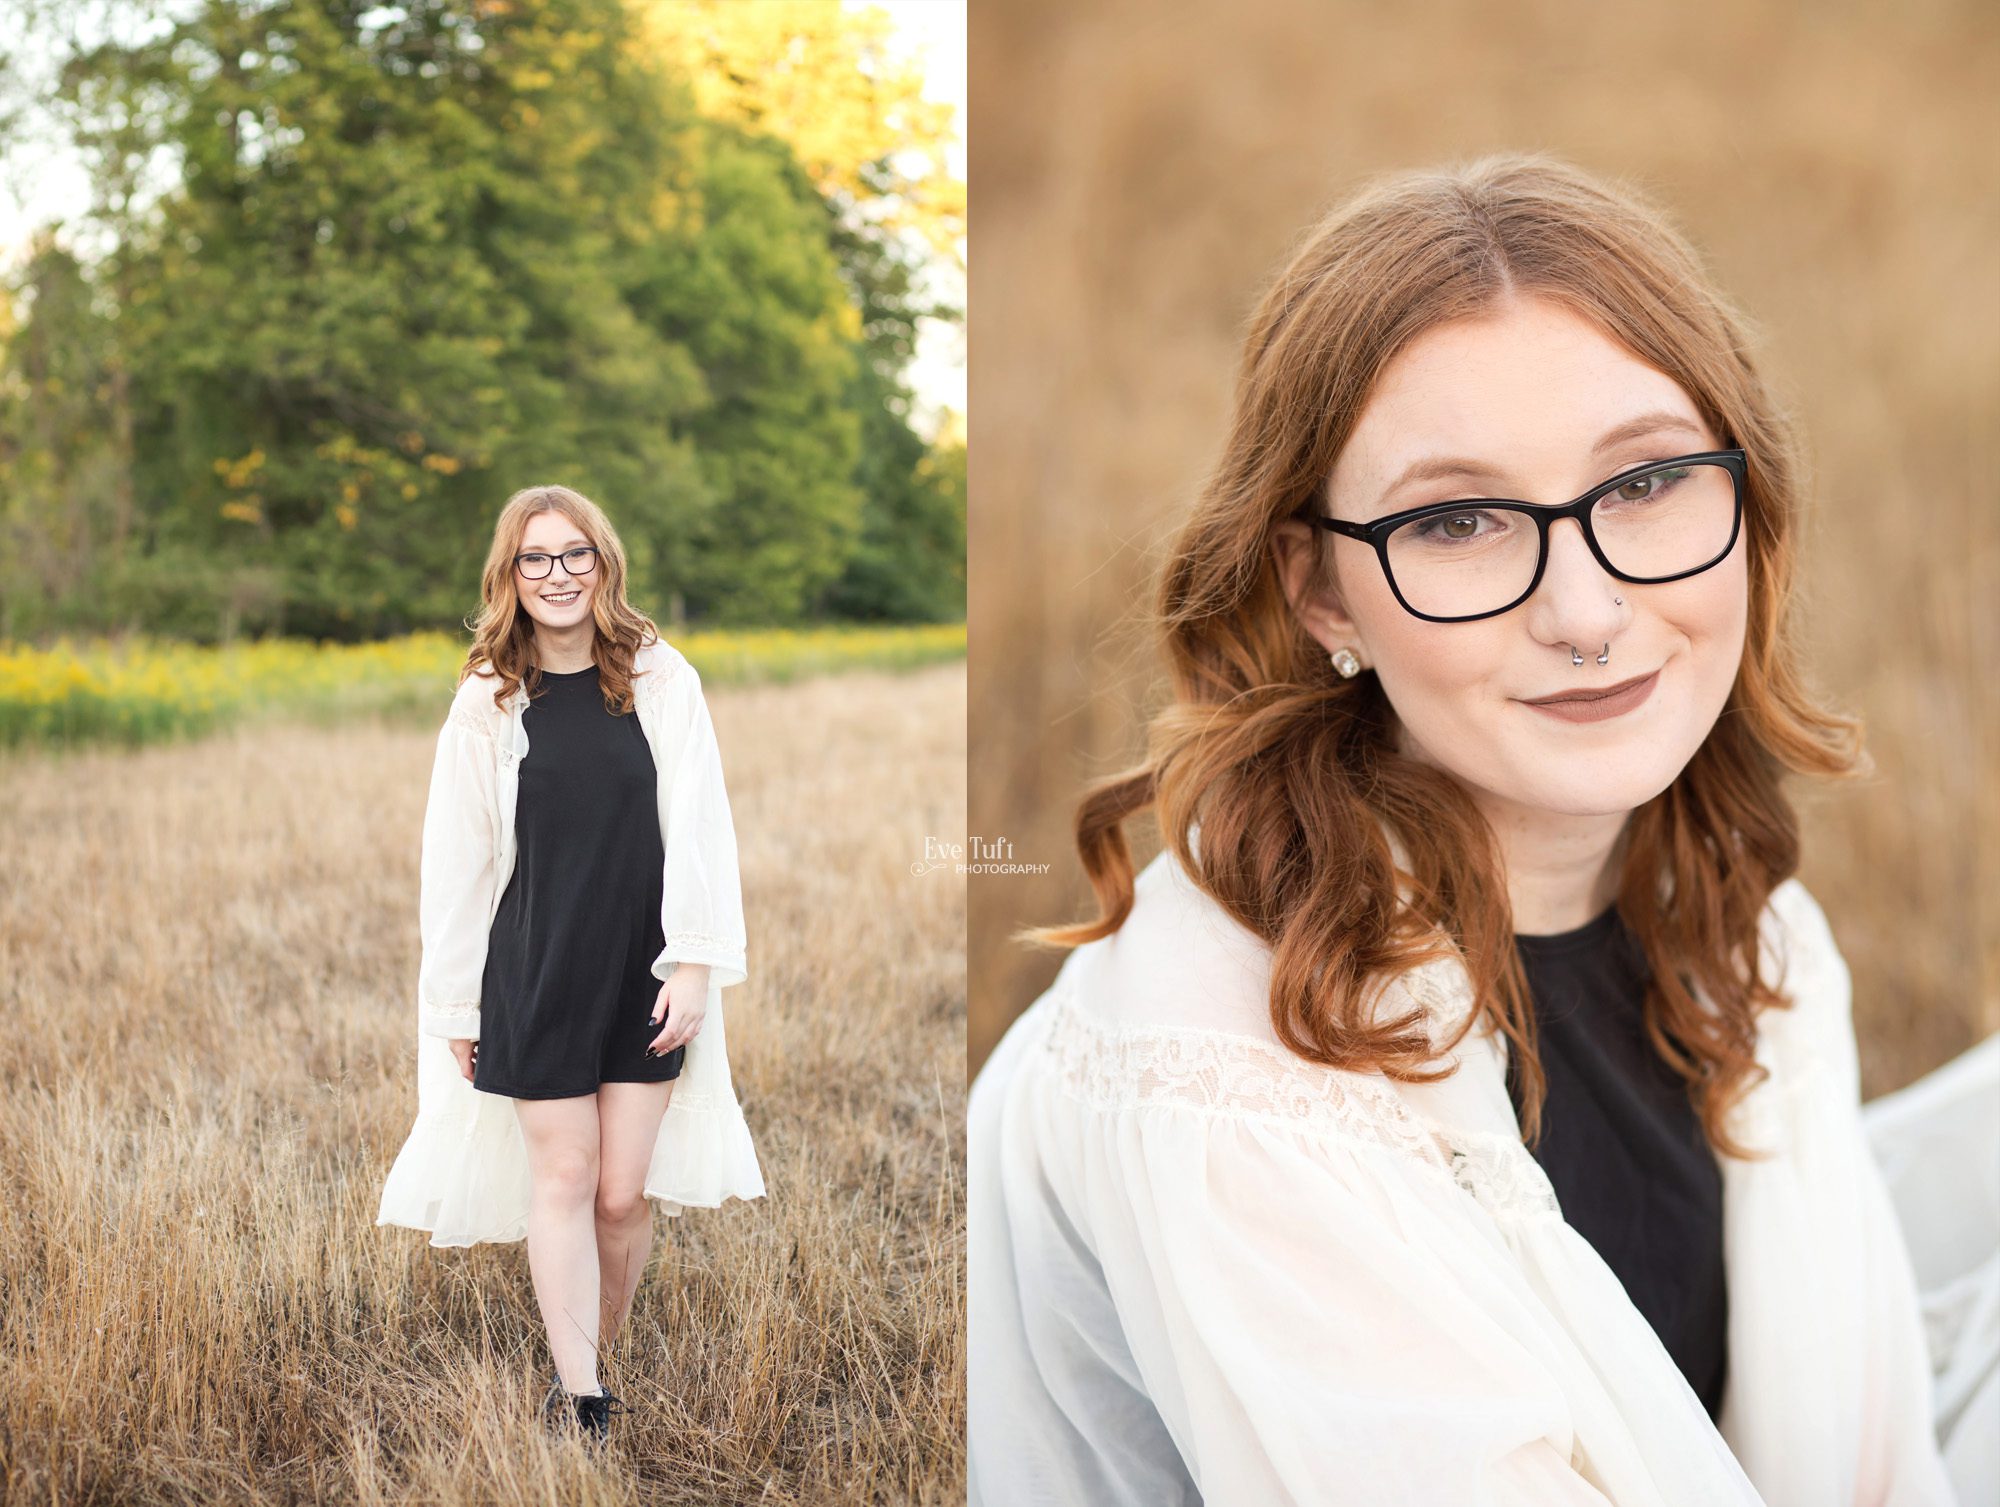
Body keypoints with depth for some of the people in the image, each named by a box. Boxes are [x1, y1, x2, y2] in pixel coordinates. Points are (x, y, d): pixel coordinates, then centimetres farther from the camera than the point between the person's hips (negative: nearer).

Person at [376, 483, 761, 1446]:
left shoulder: (661, 681, -1)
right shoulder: (488, 701, 0)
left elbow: (698, 831, -3)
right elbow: (455, 859, 3)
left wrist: (695, 965, -9)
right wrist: (455, 1004, 3)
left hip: (644, 973, 0)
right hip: (534, 977, 0)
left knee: (625, 1193, 3)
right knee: (563, 1179, 2)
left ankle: (592, 1362, 23)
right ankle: (581, 1400, 9)